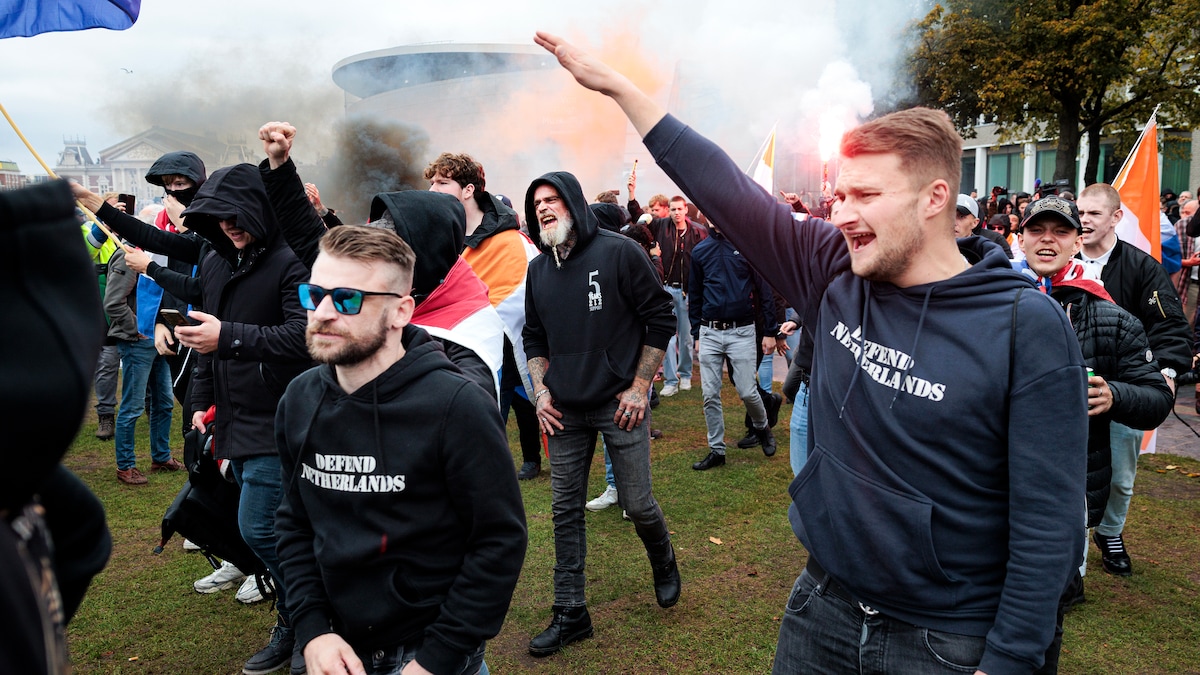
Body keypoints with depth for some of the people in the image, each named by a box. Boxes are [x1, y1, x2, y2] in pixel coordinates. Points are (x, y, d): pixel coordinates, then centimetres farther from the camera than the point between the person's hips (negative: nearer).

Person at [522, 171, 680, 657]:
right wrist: (541, 389, 5)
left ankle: (663, 562, 37)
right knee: (565, 511, 7)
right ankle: (570, 613, 21)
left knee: (637, 504, 3)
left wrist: (639, 387, -9)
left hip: (620, 404, -4)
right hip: (565, 412, 5)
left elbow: (660, 319, -6)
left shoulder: (619, 252, -8)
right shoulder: (538, 270, 8)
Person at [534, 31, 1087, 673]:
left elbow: (1045, 523, -15)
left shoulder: (1026, 328, -17)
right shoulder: (834, 273, -6)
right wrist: (616, 85, -3)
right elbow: (725, 188, -4)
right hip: (822, 606, 4)